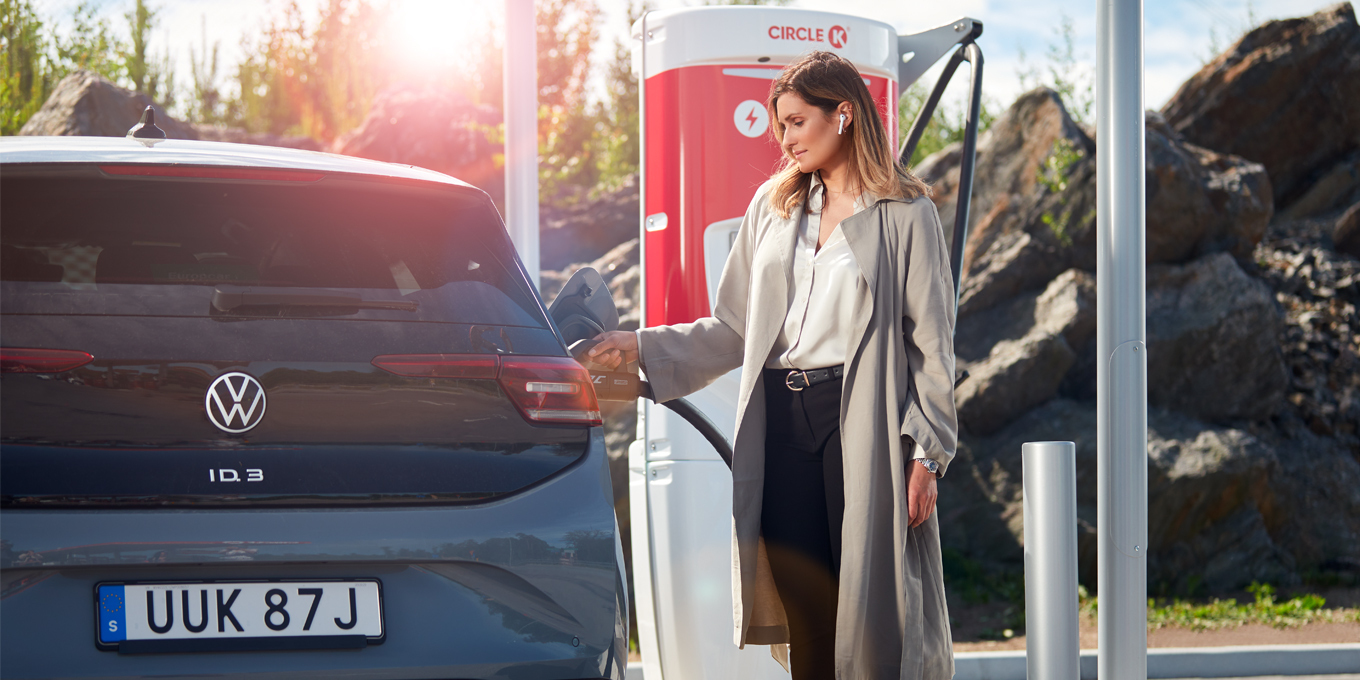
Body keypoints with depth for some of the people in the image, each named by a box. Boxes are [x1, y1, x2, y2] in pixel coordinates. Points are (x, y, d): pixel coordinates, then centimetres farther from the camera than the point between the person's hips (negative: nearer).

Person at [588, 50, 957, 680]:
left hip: (862, 424, -4)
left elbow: (931, 343, 1)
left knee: (872, 608, -7)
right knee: (804, 611, 1)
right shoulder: (772, 206, 17)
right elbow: (734, 329, 18)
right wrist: (642, 348, 8)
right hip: (781, 423, 4)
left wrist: (927, 453, -6)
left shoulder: (905, 215, 3)